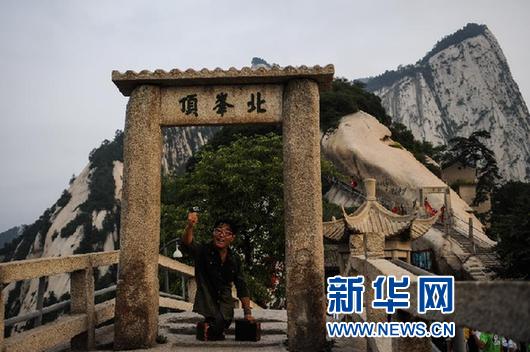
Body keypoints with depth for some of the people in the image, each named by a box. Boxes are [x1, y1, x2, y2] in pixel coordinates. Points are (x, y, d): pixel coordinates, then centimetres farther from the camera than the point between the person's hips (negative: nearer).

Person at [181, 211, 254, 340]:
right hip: (206, 299, -4)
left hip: (225, 302, 4)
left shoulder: (234, 260, 5)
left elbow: (242, 287, 10)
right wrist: (190, 226, -49)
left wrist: (247, 312, 4)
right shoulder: (203, 251, -7)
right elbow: (187, 244, -28)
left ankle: (217, 332, 25)